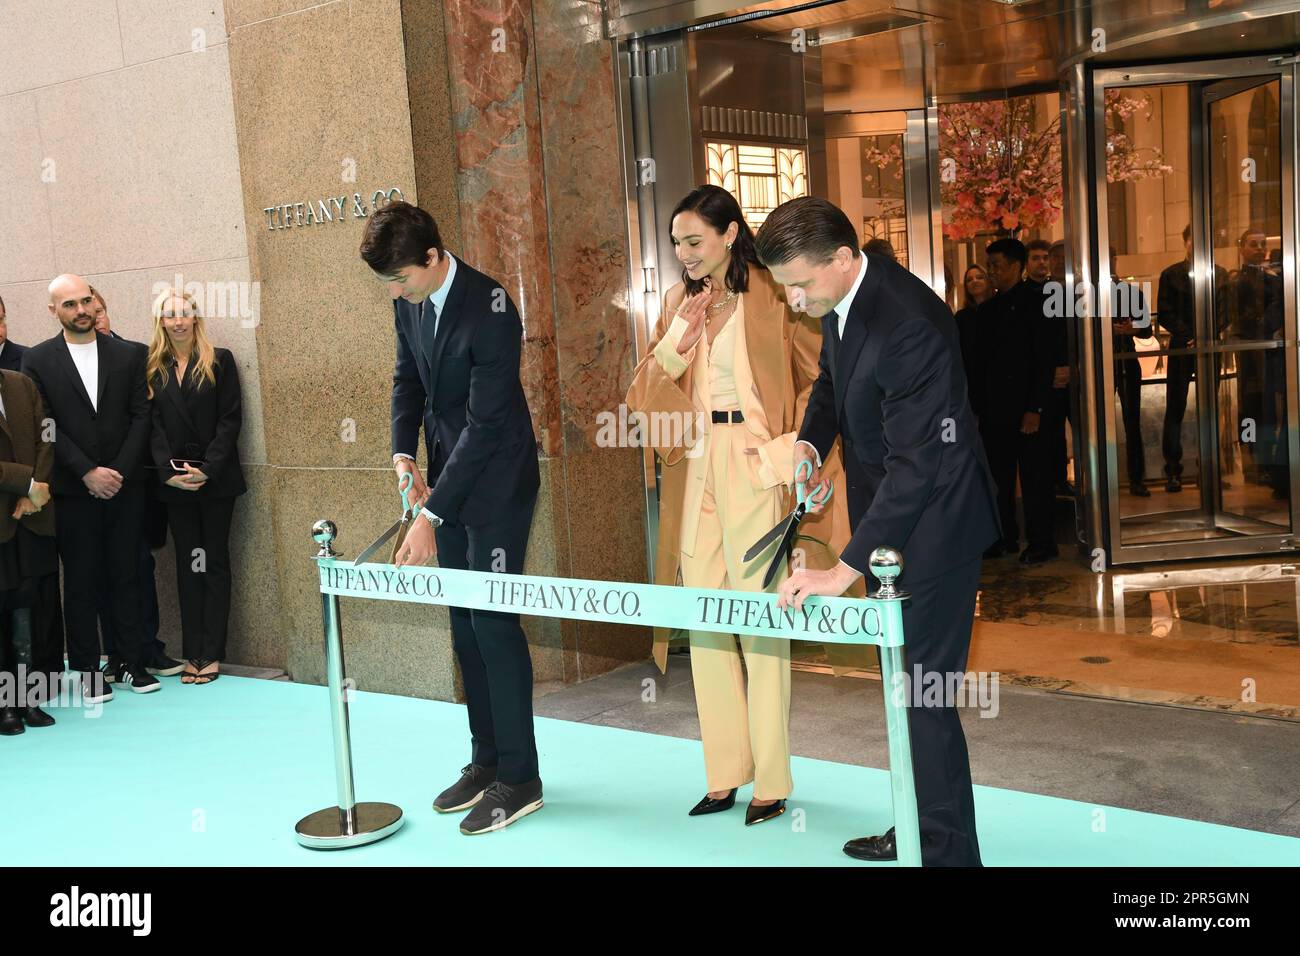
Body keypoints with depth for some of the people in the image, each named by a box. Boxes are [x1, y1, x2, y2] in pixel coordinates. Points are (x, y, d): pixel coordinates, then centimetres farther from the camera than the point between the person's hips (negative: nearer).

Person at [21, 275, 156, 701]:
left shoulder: (128, 355, 5)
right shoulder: (38, 360, 1)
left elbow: (140, 417, 2)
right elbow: (45, 426, -4)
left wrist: (119, 471, -9)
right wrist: (87, 472, -12)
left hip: (124, 486, 2)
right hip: (72, 490, -1)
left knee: (127, 575, 7)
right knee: (80, 582, 5)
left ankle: (132, 662, 17)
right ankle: (87, 671, 13)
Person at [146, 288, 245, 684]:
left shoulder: (220, 361, 2)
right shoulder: (153, 367, 8)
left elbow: (230, 419, -3)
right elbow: (153, 424, 3)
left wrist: (209, 469, -13)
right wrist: (168, 470, -11)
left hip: (216, 477, -2)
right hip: (174, 480, 2)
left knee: (214, 561, 2)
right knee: (187, 563, 5)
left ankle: (212, 653, 4)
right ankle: (193, 653, 8)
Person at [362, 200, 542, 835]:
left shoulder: (491, 311, -23)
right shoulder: (408, 302, 1)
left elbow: (485, 423, -24)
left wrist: (431, 516, -25)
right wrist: (404, 455, -2)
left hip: (495, 481, -8)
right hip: (445, 476, 8)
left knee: (493, 620, -7)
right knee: (464, 624, 10)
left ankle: (519, 778, 4)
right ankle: (486, 761, 22)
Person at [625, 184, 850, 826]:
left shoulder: (772, 296, -4)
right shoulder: (681, 300, 13)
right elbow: (644, 395, 12)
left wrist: (786, 450, -13)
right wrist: (675, 341, -4)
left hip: (752, 466, -6)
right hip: (694, 467, 6)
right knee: (703, 619, 7)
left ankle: (771, 780, 8)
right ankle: (724, 775, 17)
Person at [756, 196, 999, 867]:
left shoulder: (909, 325, -29)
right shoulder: (839, 299, -1)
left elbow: (916, 466, -29)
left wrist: (844, 570, -28)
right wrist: (811, 441, -1)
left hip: (932, 520, -9)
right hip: (886, 511, 9)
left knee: (923, 694, -5)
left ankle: (948, 850, 10)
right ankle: (918, 829, 35)